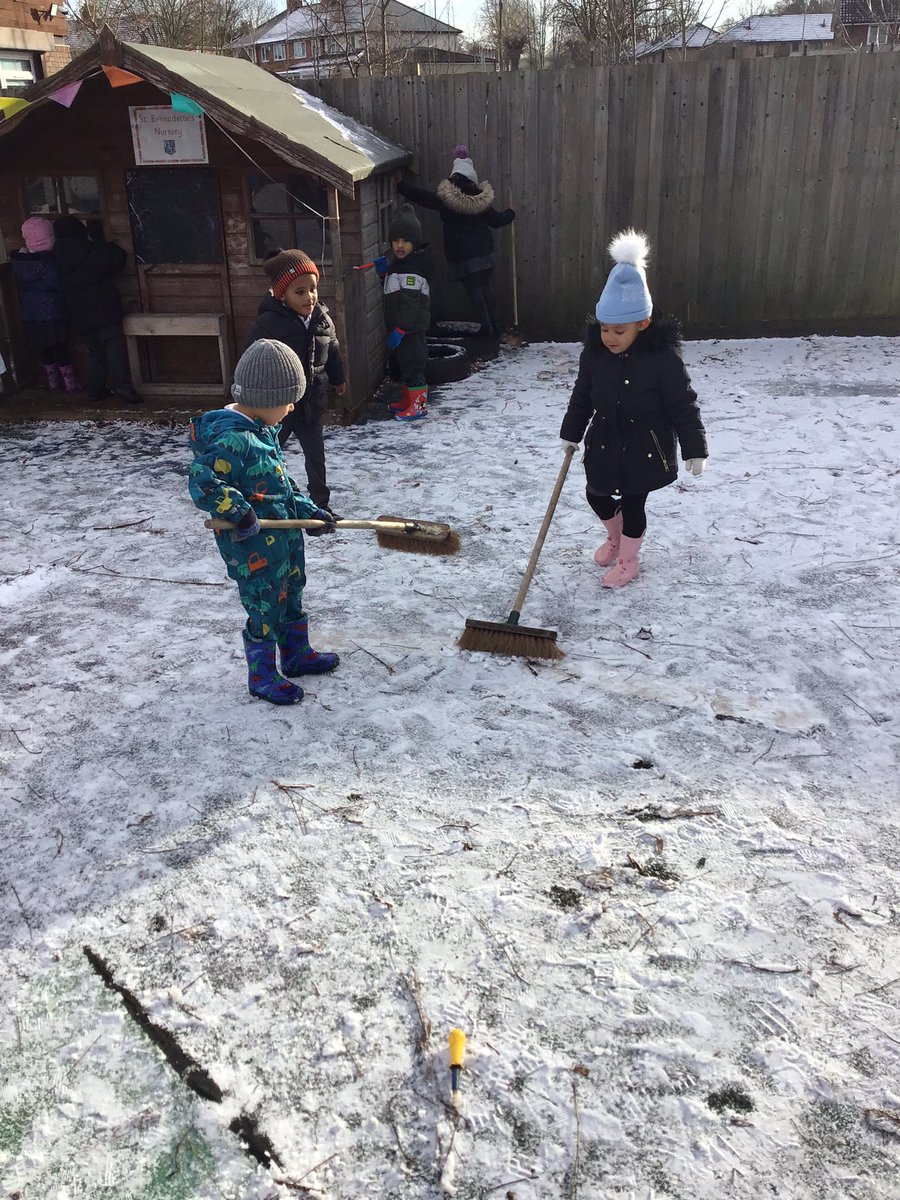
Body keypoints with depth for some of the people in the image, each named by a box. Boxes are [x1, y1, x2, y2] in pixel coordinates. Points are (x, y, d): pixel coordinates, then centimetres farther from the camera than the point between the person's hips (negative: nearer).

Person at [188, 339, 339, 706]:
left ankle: (297, 655, 44)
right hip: (254, 550, -10)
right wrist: (239, 512, -29)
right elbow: (202, 482, -33)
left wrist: (310, 510, 11)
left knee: (291, 597, 24)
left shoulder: (262, 430, 7)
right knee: (265, 610, 5)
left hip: (285, 538, 10)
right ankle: (262, 676, 23)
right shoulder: (231, 439, -26)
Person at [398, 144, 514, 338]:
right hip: (484, 251, 4)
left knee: (474, 291, 3)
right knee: (487, 289, 13)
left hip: (461, 255, -4)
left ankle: (485, 326, 5)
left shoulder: (446, 199, -13)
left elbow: (420, 196, -10)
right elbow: (495, 220, 6)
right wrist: (509, 214, 27)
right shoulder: (481, 199, -4)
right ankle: (493, 324, 21)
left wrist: (400, 185, -2)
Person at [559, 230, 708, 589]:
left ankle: (628, 559, 30)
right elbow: (582, 396, 8)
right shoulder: (594, 353, -7)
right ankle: (615, 537, 46)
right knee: (597, 496, 15)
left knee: (633, 504, 6)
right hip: (604, 444, 5)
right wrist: (571, 433, 15)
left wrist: (694, 450, -12)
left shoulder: (662, 358, -21)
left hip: (645, 450, -5)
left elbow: (683, 406, -15)